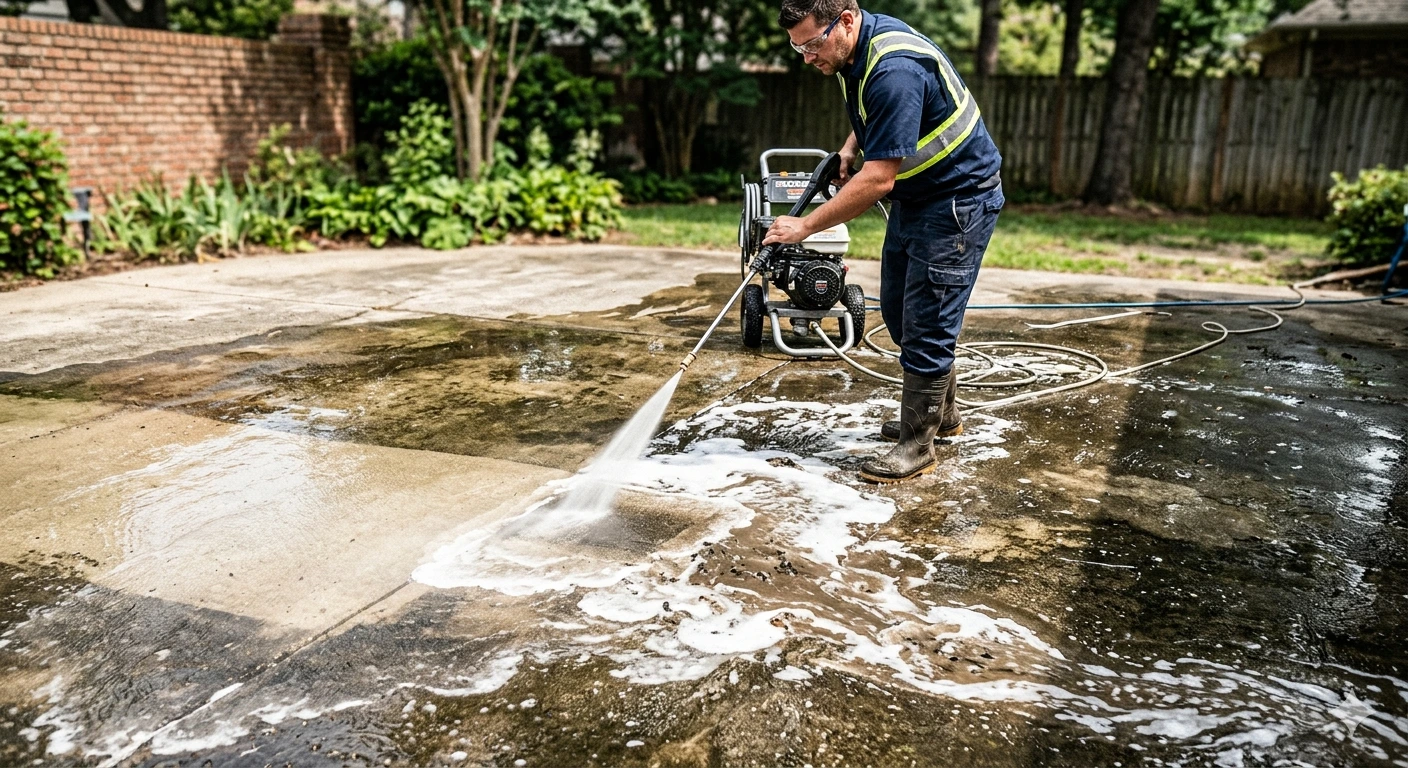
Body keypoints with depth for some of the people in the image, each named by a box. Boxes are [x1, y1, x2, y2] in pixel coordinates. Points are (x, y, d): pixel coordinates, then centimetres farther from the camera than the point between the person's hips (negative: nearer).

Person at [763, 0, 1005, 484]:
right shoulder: (858, 51, 0)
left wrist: (805, 226, -28)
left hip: (958, 202, -10)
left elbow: (877, 179, -32)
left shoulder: (894, 69, -31)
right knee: (898, 312, 16)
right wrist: (851, 146, 4)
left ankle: (918, 445, 5)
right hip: (914, 196, 10)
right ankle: (941, 414, 32)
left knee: (926, 325, -7)